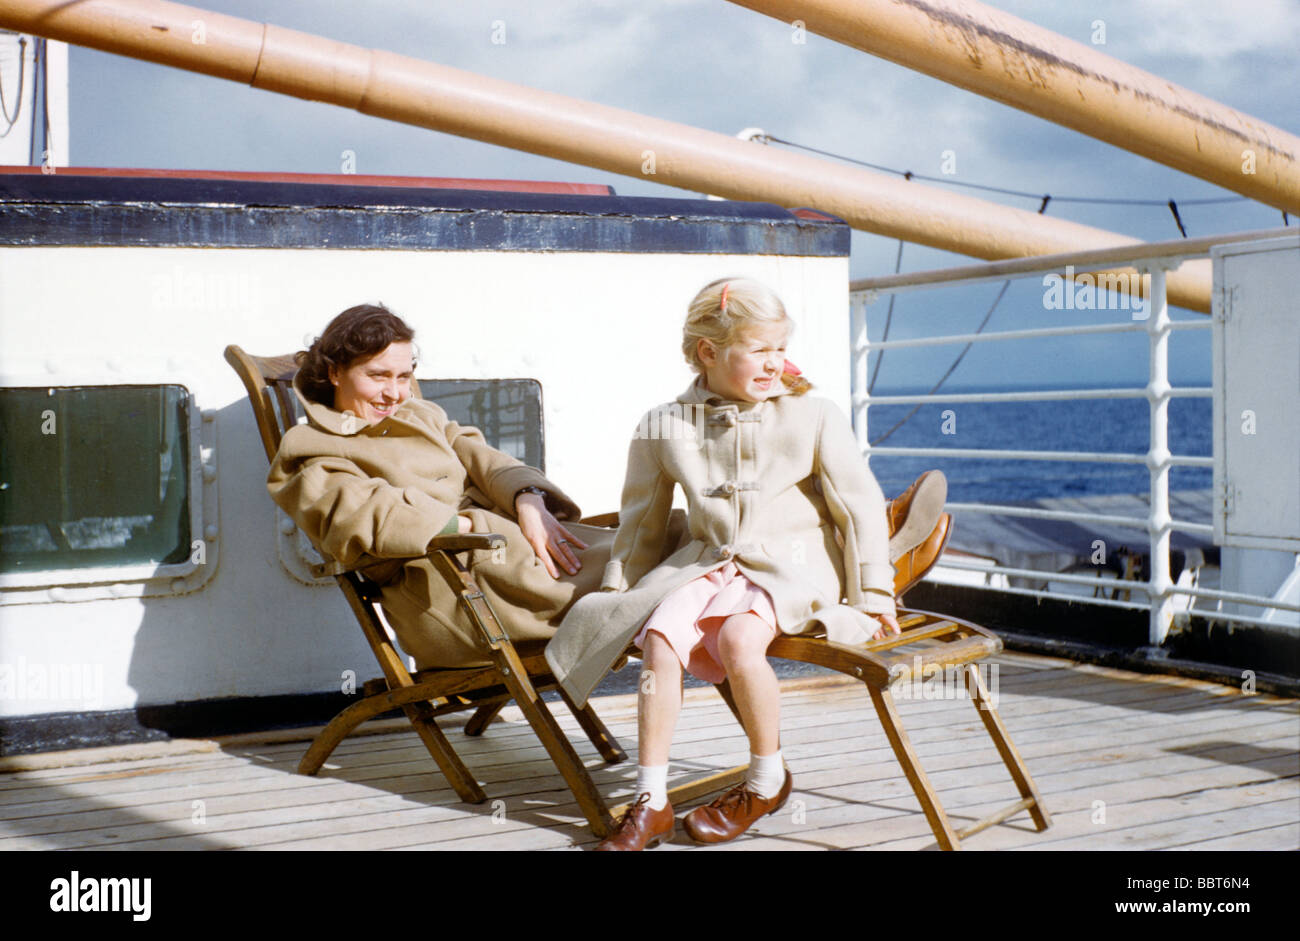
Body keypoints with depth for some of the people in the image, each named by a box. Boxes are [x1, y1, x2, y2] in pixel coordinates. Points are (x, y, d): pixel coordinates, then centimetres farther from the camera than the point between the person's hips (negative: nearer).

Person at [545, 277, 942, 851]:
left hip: (793, 566, -3)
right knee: (660, 633, -25)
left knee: (737, 637, -31)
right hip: (709, 562, 3)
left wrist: (872, 595, 2)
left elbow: (860, 505, 2)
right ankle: (651, 801, -16)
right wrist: (618, 592, 14)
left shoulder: (812, 418, -3)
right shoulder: (664, 428, 1)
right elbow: (641, 521, 14)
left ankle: (767, 781, -6)